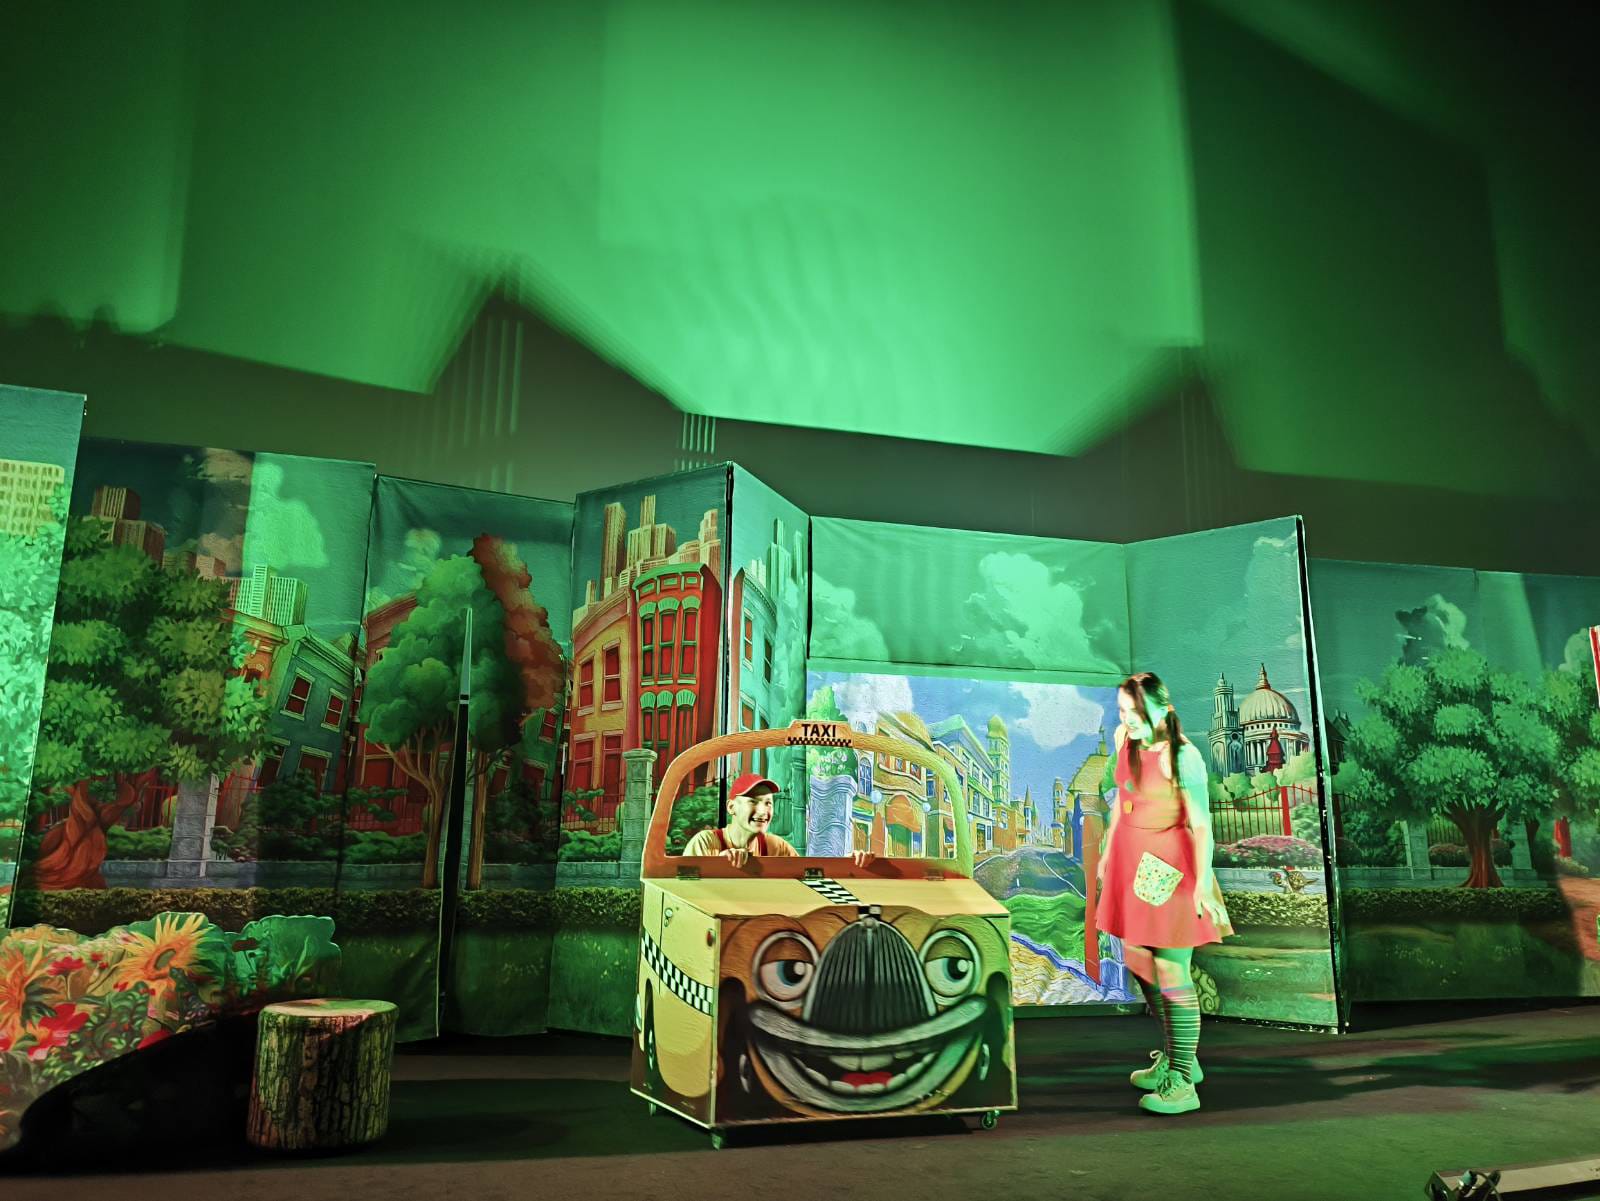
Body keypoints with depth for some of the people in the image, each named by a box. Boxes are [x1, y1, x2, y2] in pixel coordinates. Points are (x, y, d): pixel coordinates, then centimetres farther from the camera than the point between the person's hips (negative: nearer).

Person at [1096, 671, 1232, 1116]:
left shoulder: (1181, 756, -18)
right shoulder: (1125, 739, 5)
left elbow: (1201, 824, -19)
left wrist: (1203, 882, -24)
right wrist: (1108, 852, 21)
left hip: (1167, 869, -8)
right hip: (1131, 862, 8)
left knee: (1171, 970, -5)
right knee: (1139, 962, 16)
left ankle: (1182, 1083, 4)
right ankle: (1174, 1055, 34)